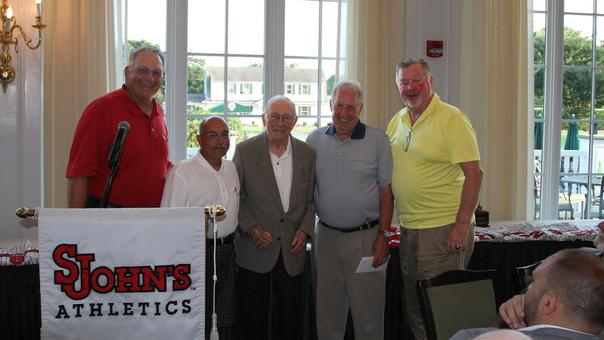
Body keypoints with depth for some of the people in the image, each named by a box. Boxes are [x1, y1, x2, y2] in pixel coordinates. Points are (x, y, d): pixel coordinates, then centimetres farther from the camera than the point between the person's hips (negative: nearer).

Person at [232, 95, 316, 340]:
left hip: (292, 249, 2)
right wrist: (251, 228, -13)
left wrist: (305, 230, -4)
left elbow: (312, 200, 9)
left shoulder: (307, 154, 4)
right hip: (255, 250, -2)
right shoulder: (245, 150, -3)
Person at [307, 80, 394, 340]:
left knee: (368, 311, 3)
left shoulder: (378, 140, -3)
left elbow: (386, 192, -2)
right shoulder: (315, 140, 5)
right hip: (327, 235, 3)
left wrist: (383, 236, -7)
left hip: (366, 236, -3)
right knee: (327, 311, 12)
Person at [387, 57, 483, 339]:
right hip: (408, 228, 7)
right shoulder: (397, 121, 11)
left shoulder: (451, 119, -9)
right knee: (414, 308, 15)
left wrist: (462, 224, -19)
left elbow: (474, 174, -14)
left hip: (444, 229, -7)